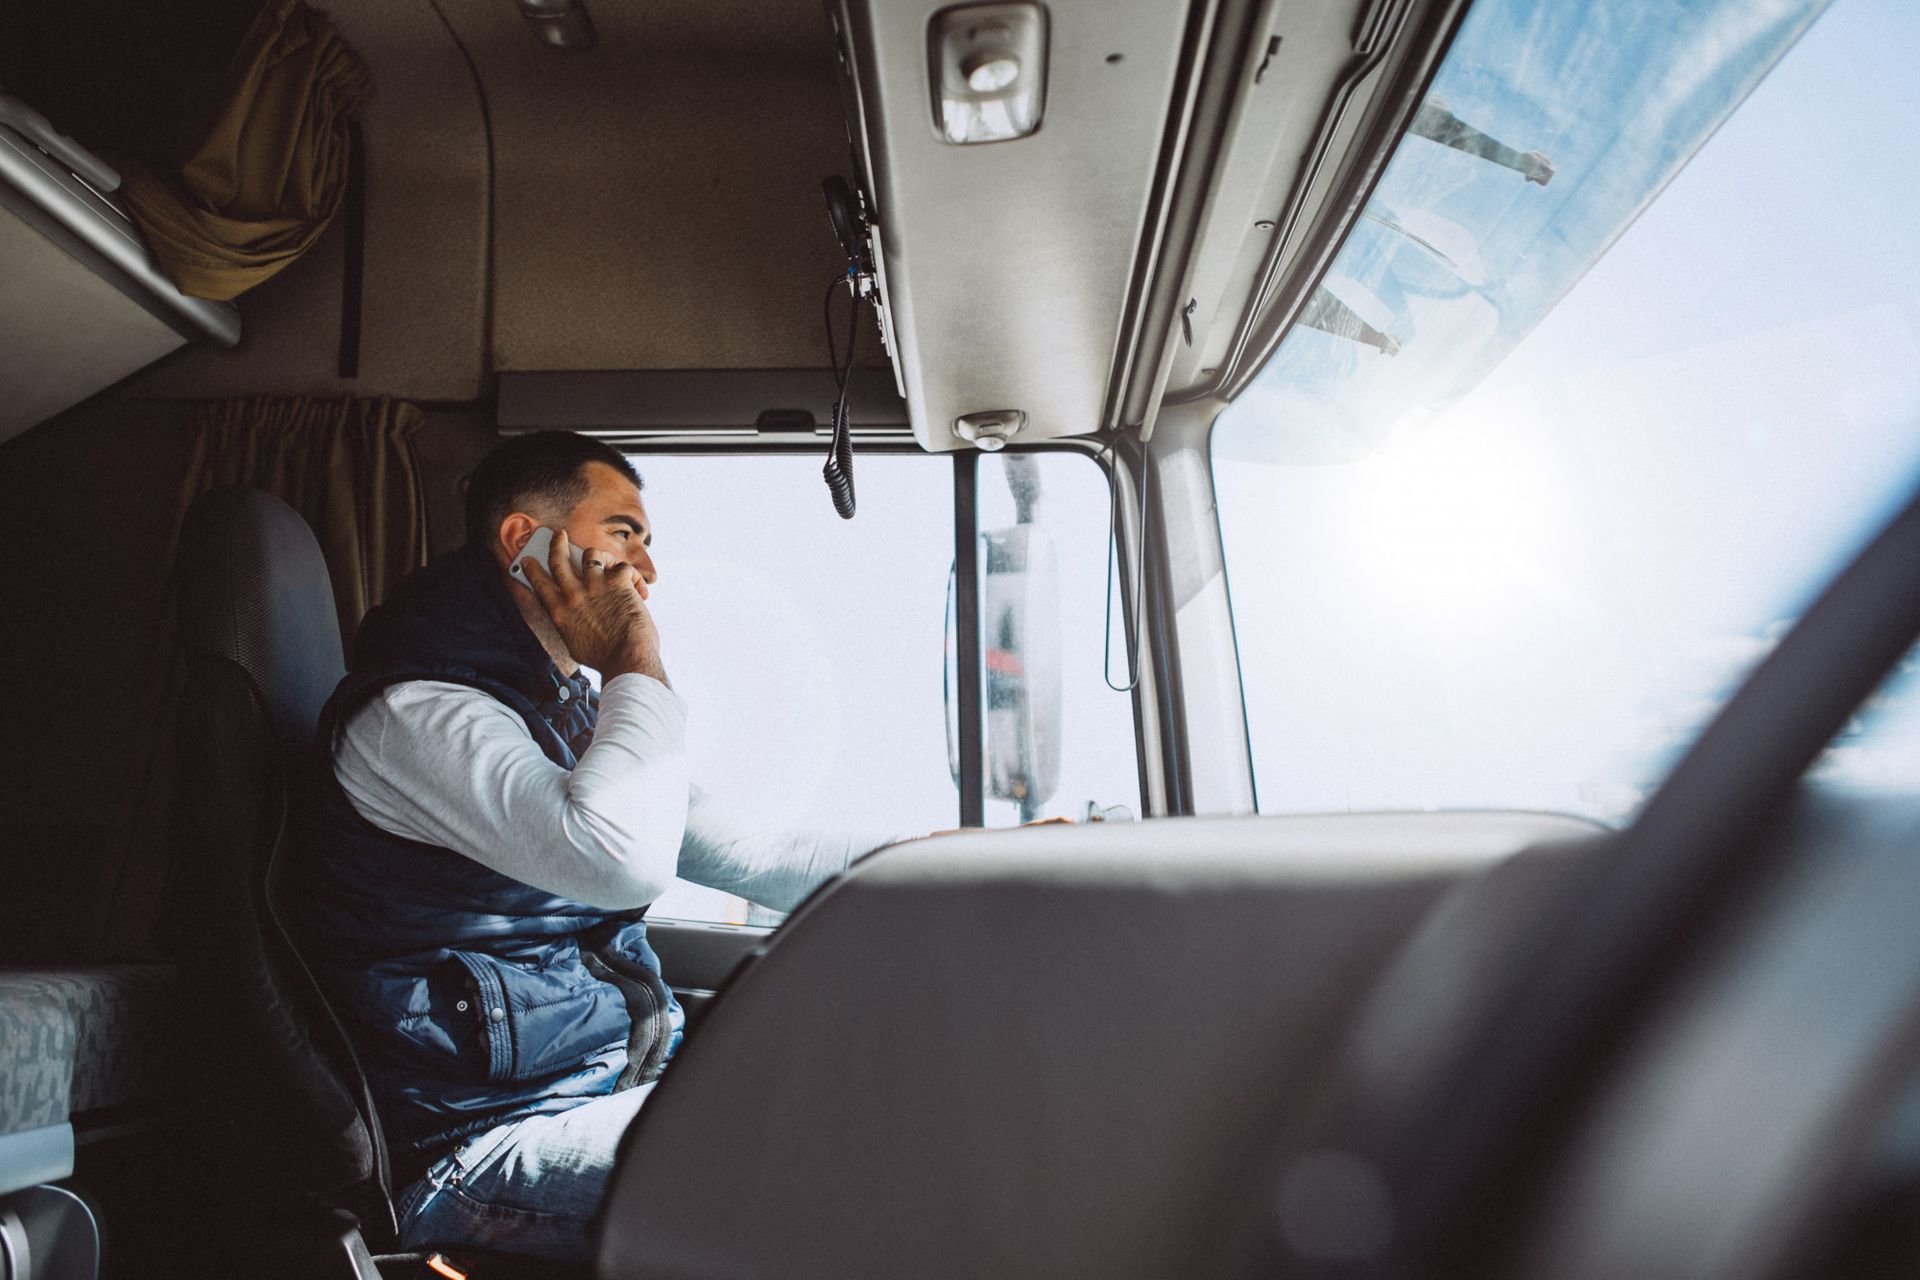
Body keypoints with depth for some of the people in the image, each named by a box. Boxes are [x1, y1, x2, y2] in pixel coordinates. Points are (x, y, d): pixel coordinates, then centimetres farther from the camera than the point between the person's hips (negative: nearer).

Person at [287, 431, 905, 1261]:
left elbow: (755, 859, 12)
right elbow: (624, 861, -35)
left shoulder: (575, 716, 13)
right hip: (485, 1139, -8)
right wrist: (637, 663, -18)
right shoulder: (414, 713, -16)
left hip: (624, 1085, 8)